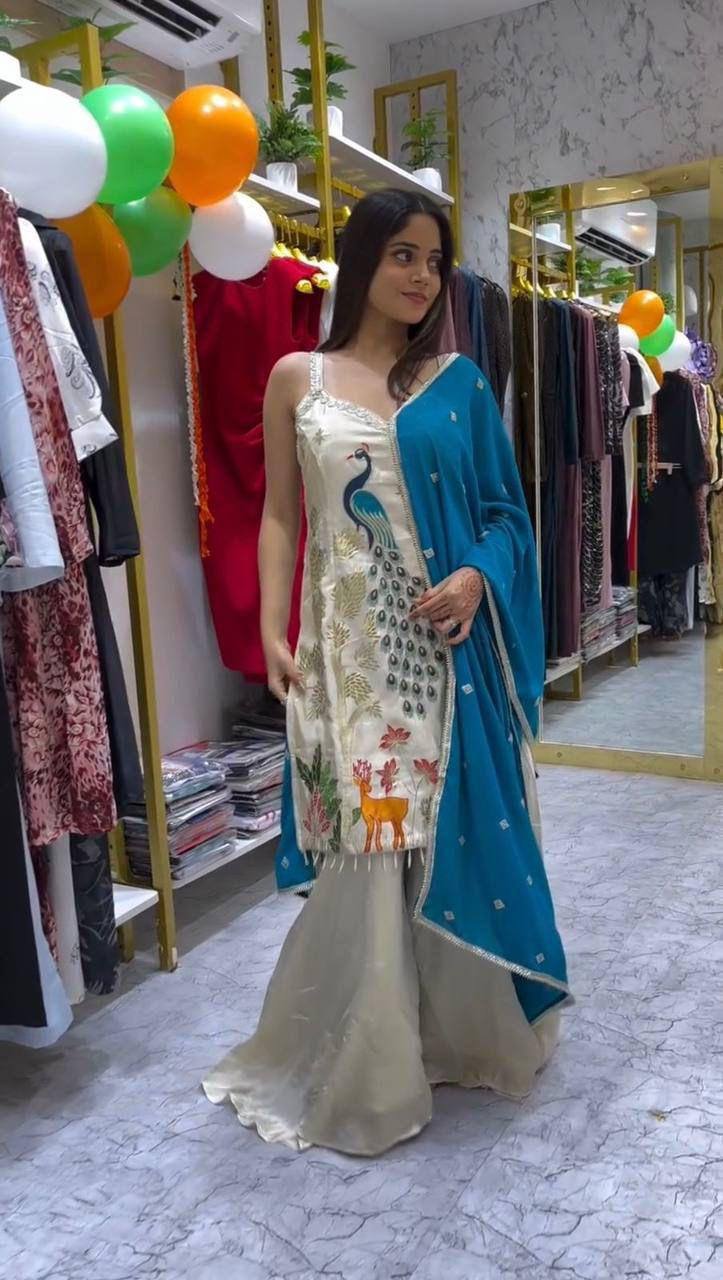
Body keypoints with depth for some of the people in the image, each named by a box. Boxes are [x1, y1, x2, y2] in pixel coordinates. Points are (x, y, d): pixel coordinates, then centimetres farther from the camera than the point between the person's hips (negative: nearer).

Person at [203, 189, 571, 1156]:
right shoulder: (297, 378, 7)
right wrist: (272, 630, -3)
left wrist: (475, 578, -12)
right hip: (345, 644, -1)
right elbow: (280, 516, 6)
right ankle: (359, 1069, 21)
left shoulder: (459, 384, 8)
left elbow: (505, 511, 8)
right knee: (360, 848, 1)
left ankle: (465, 1030, 32)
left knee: (456, 833, 8)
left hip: (446, 641, 1)